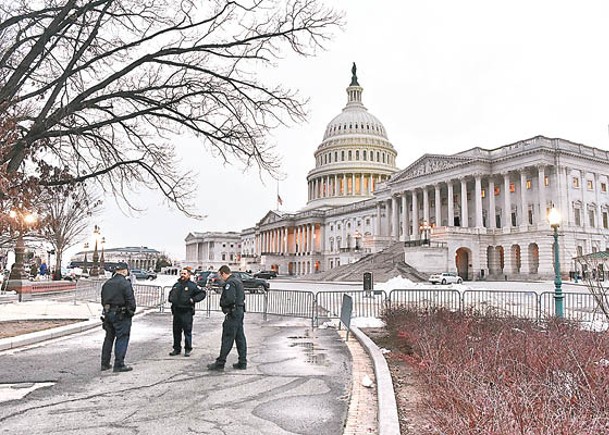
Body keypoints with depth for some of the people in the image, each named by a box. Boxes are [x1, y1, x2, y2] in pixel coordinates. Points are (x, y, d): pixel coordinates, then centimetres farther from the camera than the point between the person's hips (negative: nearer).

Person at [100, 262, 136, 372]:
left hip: (108, 314, 7)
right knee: (122, 339, -1)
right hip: (121, 315, -7)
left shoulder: (107, 283, 10)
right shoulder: (125, 283, -14)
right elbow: (131, 300, -15)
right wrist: (132, 310, 0)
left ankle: (105, 363, 22)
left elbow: (103, 300, 16)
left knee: (109, 338, 16)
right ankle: (119, 364, 1)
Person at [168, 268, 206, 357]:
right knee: (176, 331, 11)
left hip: (187, 312, -6)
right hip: (176, 311, 6)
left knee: (187, 331, -1)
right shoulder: (176, 285, 14)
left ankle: (188, 349, 9)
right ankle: (176, 348, 22)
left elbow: (203, 293, -6)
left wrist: (193, 299, -14)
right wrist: (171, 299, 13)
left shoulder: (192, 285, -4)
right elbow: (171, 293, 33)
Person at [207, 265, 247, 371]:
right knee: (240, 338, 11)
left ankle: (220, 363, -1)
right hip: (240, 311, 10)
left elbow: (229, 299, -24)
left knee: (227, 339, -5)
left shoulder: (229, 283, -15)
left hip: (233, 313, -10)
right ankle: (242, 363, 15)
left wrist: (222, 303, -7)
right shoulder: (238, 280, 17)